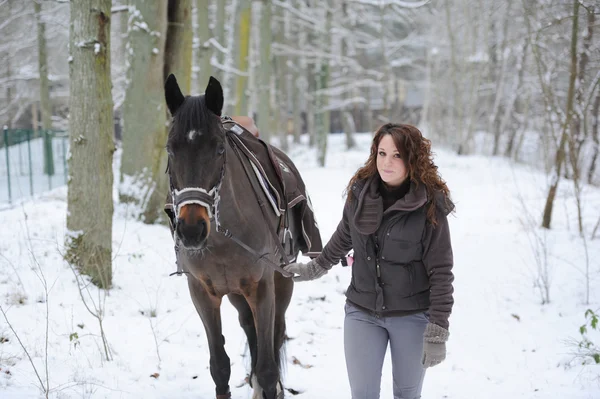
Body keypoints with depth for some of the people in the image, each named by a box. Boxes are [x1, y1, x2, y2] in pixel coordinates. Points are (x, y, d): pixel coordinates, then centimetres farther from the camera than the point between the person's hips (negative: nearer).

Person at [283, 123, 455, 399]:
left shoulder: (429, 206, -16)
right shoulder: (360, 194, -4)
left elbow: (441, 272, -15)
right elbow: (343, 237, 16)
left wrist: (437, 332, -17)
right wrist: (317, 268, 28)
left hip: (412, 316, -3)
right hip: (362, 312, 3)